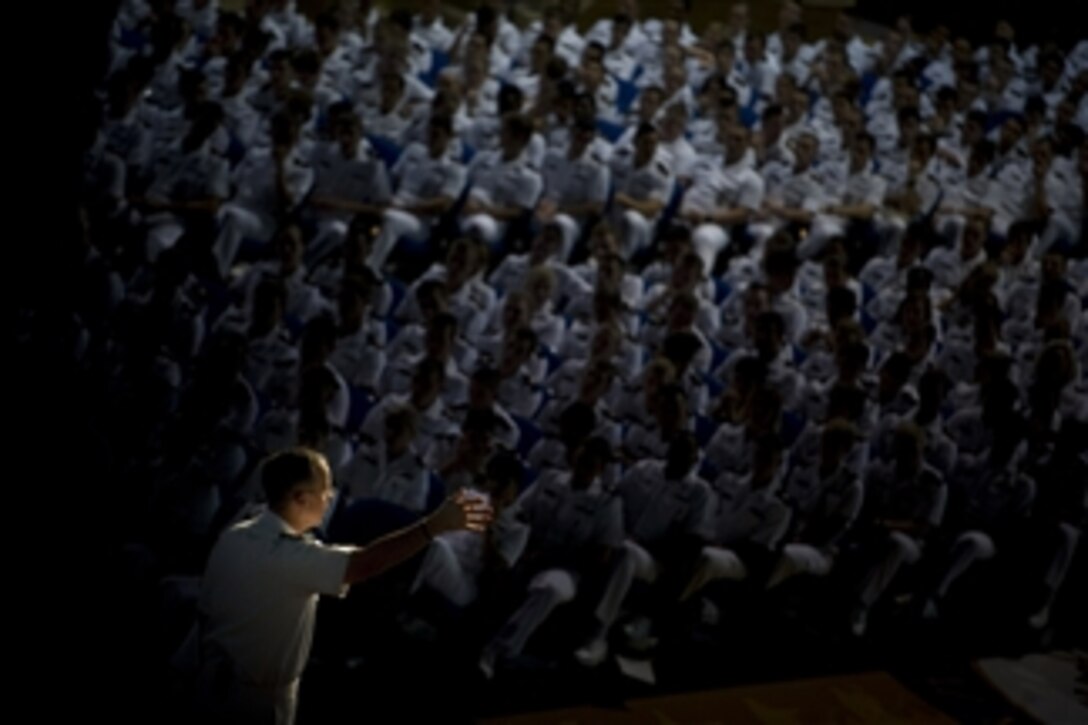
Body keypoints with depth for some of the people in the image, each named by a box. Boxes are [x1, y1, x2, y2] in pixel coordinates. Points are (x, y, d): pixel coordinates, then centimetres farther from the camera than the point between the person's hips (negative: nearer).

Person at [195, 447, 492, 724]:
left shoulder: (232, 538, -1)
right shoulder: (292, 554, -27)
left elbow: (206, 611, 7)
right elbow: (365, 563, -39)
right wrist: (435, 525, -42)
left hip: (216, 680, 8)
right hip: (257, 696, -8)